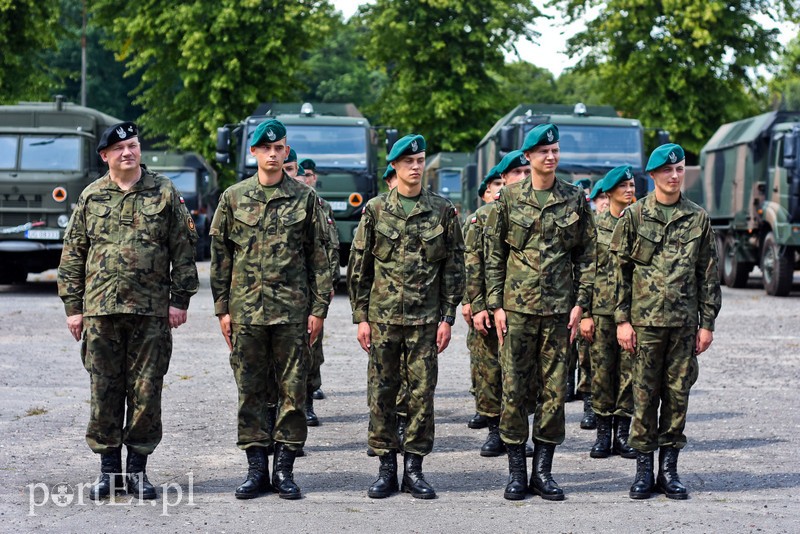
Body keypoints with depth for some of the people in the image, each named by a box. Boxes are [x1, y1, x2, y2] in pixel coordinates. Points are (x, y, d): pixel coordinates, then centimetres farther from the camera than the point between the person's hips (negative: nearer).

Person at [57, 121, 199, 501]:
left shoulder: (165, 194, 4)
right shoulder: (90, 197, 8)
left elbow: (184, 249, 4)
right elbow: (73, 254, 10)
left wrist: (180, 299, -2)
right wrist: (73, 306, 5)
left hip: (151, 312, -1)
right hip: (100, 310, 1)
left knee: (146, 392, 2)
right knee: (104, 392, 4)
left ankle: (138, 469, 12)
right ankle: (109, 470, 14)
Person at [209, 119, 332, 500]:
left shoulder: (305, 198, 4)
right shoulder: (233, 198, 6)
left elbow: (319, 257, 4)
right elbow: (220, 256, 9)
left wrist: (318, 308, -1)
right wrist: (222, 308, 4)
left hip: (292, 311, -1)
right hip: (246, 309, 1)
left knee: (292, 390, 1)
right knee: (250, 391, 4)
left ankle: (284, 468, 9)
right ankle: (256, 469, 12)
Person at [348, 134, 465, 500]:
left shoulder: (442, 211, 4)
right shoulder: (376, 209, 4)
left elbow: (454, 267, 5)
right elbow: (358, 267, 5)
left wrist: (447, 318, -1)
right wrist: (361, 316, 1)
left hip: (425, 319, 0)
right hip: (383, 317, 0)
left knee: (422, 392, 1)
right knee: (381, 393, 2)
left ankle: (414, 468, 10)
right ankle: (387, 467, 11)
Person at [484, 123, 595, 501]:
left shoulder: (575, 200, 6)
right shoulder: (509, 198, 3)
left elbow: (587, 254, 8)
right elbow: (494, 254, 5)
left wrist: (580, 303, 0)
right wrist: (495, 304, -1)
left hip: (559, 309, 1)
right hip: (518, 306, -1)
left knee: (555, 390, 2)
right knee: (514, 389, 0)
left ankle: (543, 470, 11)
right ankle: (516, 470, 9)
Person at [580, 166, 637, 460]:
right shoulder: (596, 225, 4)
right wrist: (585, 312, -4)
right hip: (602, 306, -1)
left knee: (629, 368, 0)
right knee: (602, 368, 0)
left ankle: (622, 432, 7)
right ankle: (603, 430, 9)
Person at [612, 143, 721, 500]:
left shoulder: (698, 218, 7)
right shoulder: (634, 216, 2)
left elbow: (709, 273, 9)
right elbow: (620, 269, 2)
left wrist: (707, 323, 5)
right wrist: (622, 319, -4)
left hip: (684, 322, 2)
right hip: (645, 320, -2)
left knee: (678, 394, 4)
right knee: (645, 396, 1)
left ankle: (669, 469, 13)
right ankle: (644, 468, 10)